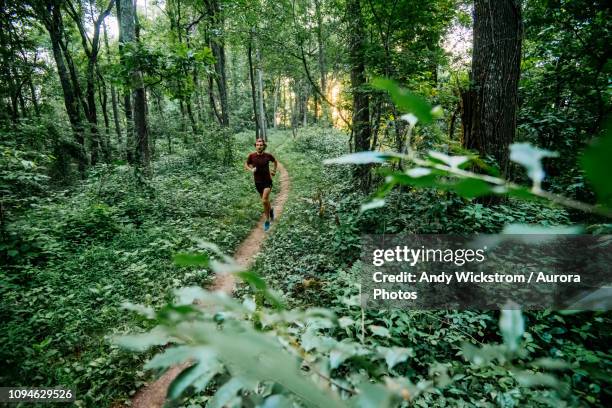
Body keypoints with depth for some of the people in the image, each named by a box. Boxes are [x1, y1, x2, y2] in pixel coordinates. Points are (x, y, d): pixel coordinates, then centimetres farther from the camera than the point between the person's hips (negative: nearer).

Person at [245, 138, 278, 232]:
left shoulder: (268, 155, -12)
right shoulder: (251, 156, -11)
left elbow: (275, 161, 11)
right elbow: (246, 165, 5)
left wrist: (274, 170, 3)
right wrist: (251, 170, -14)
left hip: (267, 181, -3)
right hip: (258, 182, 3)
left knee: (264, 201, -17)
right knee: (265, 200, 18)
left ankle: (267, 220, 1)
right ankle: (271, 210, 51)